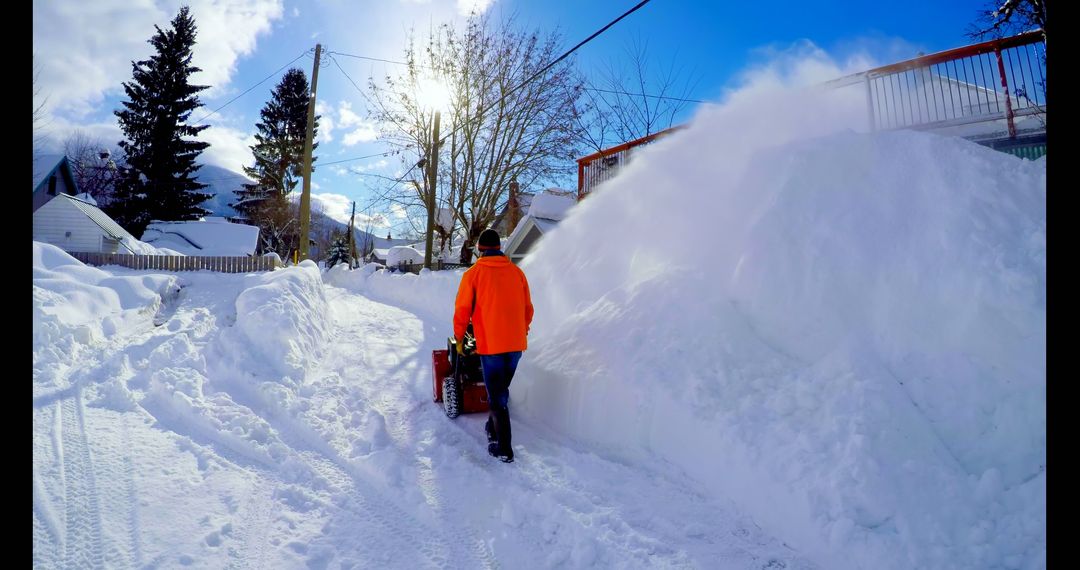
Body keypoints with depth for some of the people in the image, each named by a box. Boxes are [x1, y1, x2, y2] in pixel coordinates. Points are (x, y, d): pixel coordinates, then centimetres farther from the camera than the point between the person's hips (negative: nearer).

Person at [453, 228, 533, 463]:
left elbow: (462, 310, -4)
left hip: (490, 344, -4)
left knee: (497, 395, 4)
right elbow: (528, 309, 11)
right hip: (516, 344, 4)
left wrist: (459, 338, 11)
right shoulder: (517, 272, 6)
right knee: (501, 389, 22)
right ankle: (493, 428, 37)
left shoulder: (473, 273, -5)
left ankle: (504, 449, 6)